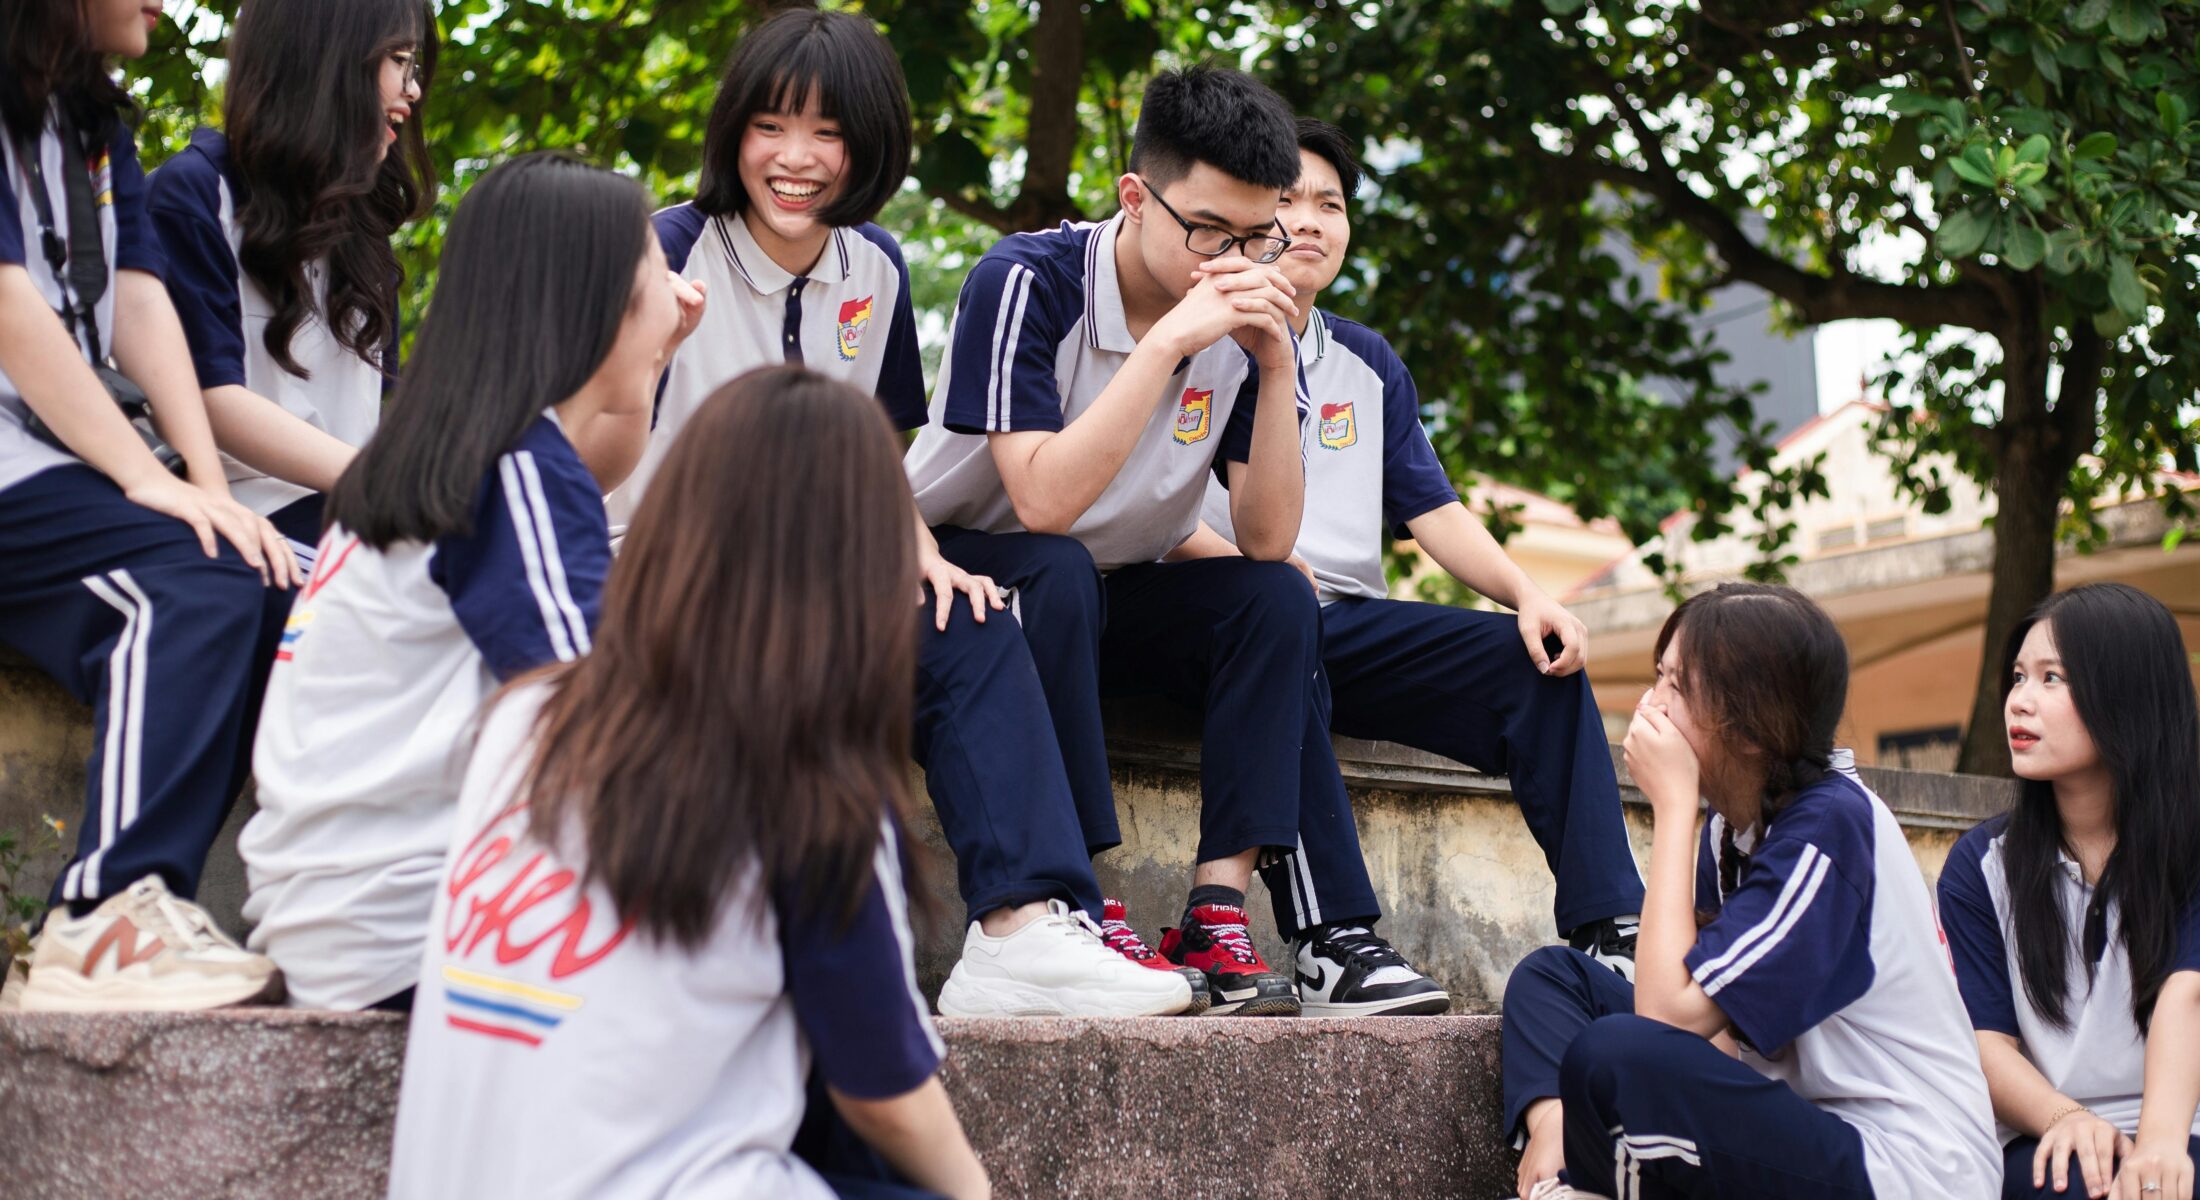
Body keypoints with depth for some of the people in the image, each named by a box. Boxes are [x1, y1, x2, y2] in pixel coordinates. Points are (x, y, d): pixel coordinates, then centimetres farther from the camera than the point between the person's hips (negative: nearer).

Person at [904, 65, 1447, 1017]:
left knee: (1276, 602, -18)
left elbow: (1268, 541, -11)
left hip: (1112, 601, 5)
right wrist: (1168, 342, -36)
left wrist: (1277, 366, -22)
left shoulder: (1244, 325, -7)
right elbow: (1043, 501, -33)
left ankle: (1219, 911, -27)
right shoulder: (1028, 285, -22)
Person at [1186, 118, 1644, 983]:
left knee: (1539, 655, -14)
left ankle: (1608, 930, -21)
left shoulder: (1369, 365, 24)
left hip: (1346, 621, 6)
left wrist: (1530, 594, 0)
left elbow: (1432, 510, 17)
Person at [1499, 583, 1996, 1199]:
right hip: (1799, 1120, 10)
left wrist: (1673, 801, -18)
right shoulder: (1730, 823, 8)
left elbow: (1670, 1011, -24)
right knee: (1551, 975, 12)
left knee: (1616, 1055, -30)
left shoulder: (1830, 828, -19)